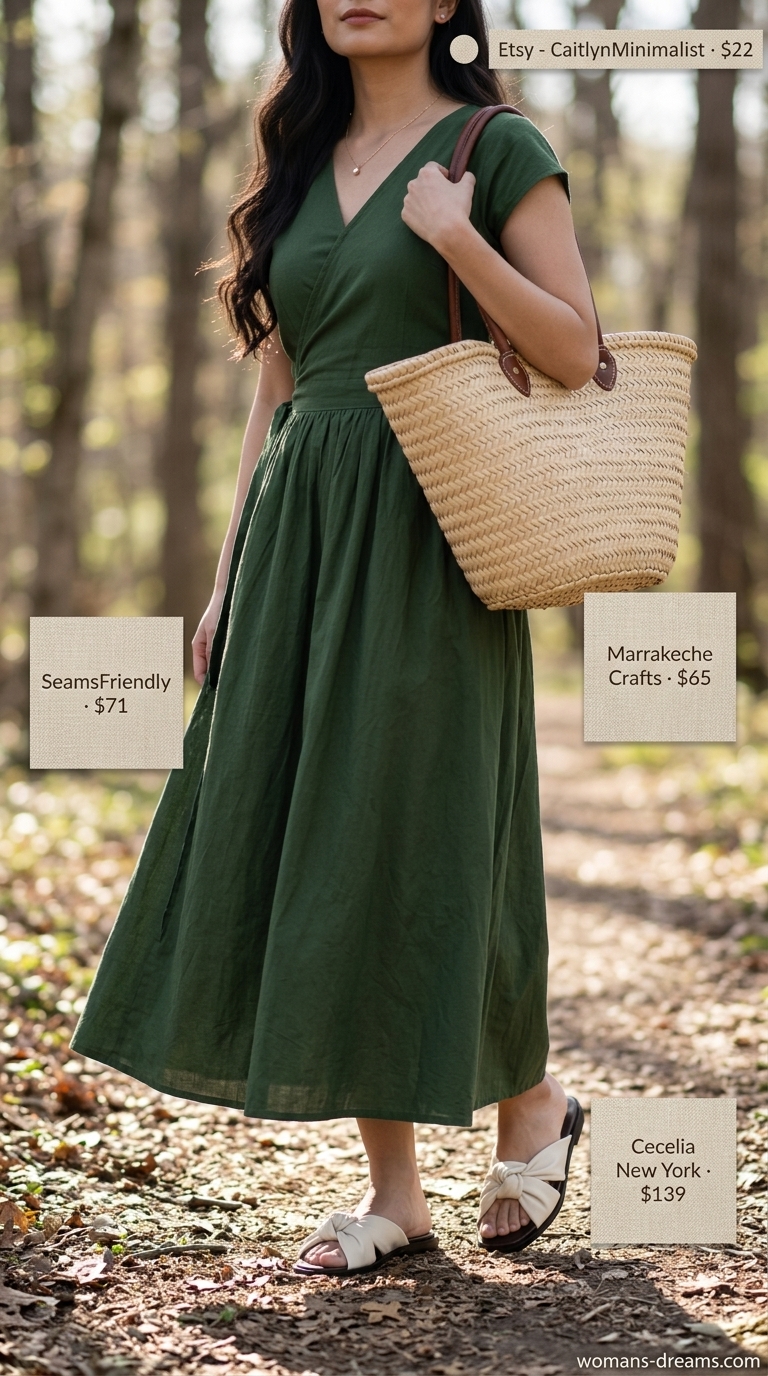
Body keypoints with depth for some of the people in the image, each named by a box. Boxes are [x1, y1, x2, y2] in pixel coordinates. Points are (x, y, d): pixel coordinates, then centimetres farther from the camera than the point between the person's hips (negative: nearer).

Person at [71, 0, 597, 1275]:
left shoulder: (497, 149, -1)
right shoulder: (307, 166, 16)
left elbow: (575, 353, -7)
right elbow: (277, 390, 16)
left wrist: (455, 237, -17)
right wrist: (228, 577, 12)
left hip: (425, 540, -6)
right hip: (300, 540, 6)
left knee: (413, 836, -4)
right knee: (311, 849, 2)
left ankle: (531, 1100, 22)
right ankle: (394, 1190, 10)